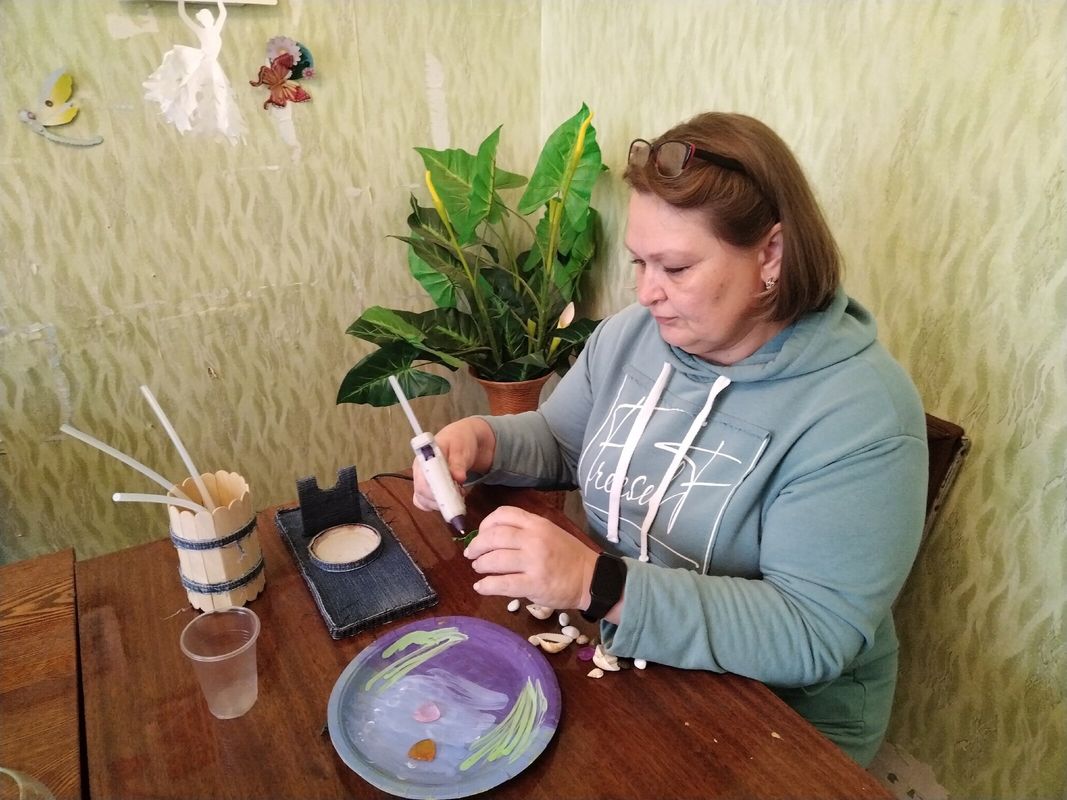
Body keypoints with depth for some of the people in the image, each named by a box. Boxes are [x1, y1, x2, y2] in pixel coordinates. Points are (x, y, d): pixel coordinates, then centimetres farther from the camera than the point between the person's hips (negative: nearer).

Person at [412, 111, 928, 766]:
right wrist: (482, 439, -12)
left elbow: (811, 636, -26)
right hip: (612, 651, 5)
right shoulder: (630, 334, -4)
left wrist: (598, 585, -36)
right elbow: (557, 441, 10)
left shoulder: (861, 414, -23)